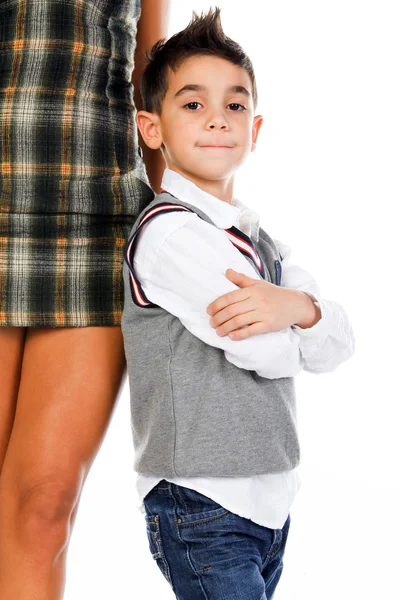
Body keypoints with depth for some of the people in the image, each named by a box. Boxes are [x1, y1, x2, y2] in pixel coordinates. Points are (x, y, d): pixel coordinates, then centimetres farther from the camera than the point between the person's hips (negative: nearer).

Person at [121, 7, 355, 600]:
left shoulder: (261, 240, 13)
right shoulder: (168, 231, -14)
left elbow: (338, 344, 2)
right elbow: (268, 353, -17)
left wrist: (296, 306, -18)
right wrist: (278, 331, 5)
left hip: (270, 501, 7)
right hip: (201, 507, -7)